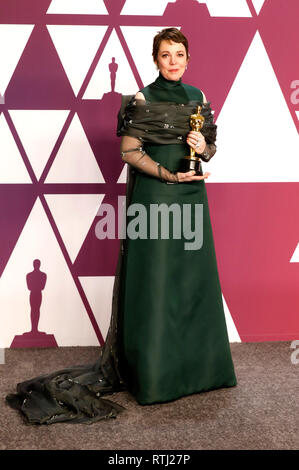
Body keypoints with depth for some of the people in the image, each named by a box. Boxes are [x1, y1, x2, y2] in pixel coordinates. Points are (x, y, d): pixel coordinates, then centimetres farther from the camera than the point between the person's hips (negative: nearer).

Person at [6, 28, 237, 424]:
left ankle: (195, 362, 24)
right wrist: (169, 175, -17)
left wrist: (203, 147, -7)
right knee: (154, 279, -2)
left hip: (192, 195, 5)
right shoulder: (142, 99, -4)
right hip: (153, 197, -5)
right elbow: (129, 151, -9)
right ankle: (153, 371, 9)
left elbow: (211, 145, 16)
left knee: (194, 278, 9)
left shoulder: (198, 97, 11)